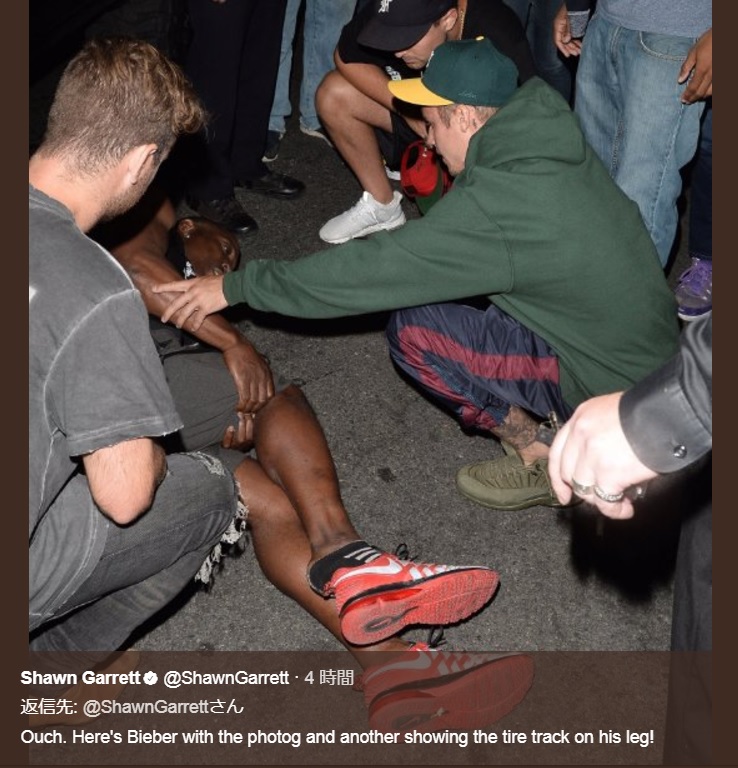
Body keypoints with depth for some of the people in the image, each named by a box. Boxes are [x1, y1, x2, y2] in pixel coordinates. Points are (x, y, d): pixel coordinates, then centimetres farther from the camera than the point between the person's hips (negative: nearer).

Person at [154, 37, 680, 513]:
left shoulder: (494, 203, -25)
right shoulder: (555, 146, 1)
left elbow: (373, 268, -21)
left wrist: (237, 287, -12)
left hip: (614, 387, -8)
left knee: (414, 330, -12)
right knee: (438, 282, 10)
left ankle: (541, 456, -1)